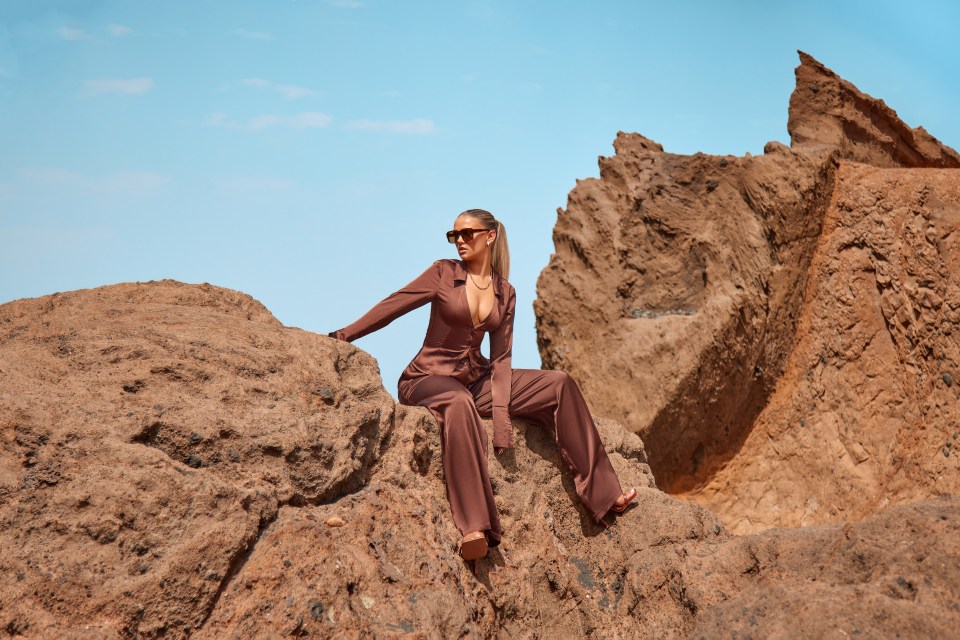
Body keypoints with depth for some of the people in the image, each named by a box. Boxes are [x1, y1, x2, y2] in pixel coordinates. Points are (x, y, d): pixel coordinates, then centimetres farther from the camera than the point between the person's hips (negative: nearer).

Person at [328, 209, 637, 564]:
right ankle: (475, 528, -50)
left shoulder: (505, 294, 7)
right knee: (459, 403, -42)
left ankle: (602, 494, -6)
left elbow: (500, 359, 3)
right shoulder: (444, 273, -3)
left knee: (559, 385, -10)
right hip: (428, 379, -5)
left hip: (475, 380, 5)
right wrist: (342, 336, -13)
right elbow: (391, 306, -5)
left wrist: (501, 415, -9)